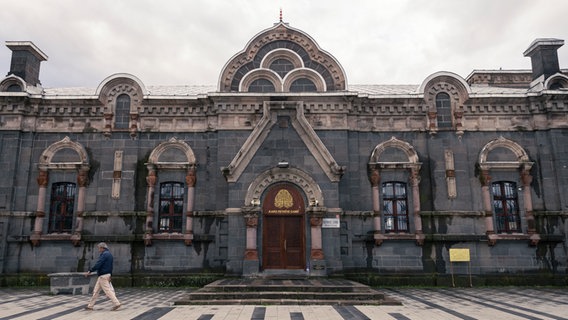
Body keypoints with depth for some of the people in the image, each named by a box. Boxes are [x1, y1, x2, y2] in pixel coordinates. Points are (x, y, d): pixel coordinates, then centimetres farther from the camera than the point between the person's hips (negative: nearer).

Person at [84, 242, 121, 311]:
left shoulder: (104, 254, -14)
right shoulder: (109, 254, 17)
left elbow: (98, 264, -22)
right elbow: (110, 267, 20)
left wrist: (90, 271, -18)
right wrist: (109, 276, 23)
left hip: (103, 276, -10)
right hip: (107, 274, 10)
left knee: (107, 290, -8)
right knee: (96, 291, 13)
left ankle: (116, 303, -7)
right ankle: (90, 306, 18)